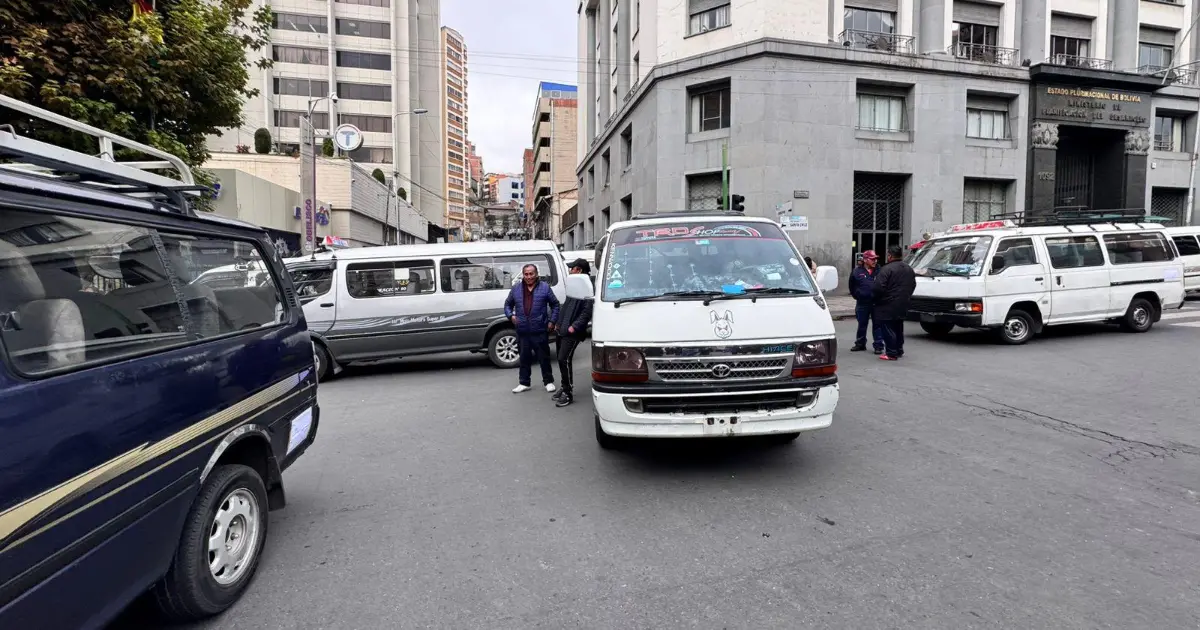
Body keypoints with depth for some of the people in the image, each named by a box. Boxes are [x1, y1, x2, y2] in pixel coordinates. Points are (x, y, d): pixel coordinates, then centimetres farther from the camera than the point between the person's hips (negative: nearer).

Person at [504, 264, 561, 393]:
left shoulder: (544, 287, 1)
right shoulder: (516, 288, 8)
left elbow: (555, 304, 6)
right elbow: (507, 304, 19)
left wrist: (552, 321, -1)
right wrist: (510, 315, 2)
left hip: (540, 330, -2)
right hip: (522, 331, 3)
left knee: (544, 357, 5)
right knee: (524, 358, 10)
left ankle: (548, 381, 18)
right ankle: (524, 383, 20)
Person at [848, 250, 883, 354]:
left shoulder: (879, 270, -1)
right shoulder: (857, 271, 0)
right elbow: (852, 287, 10)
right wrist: (858, 297, 7)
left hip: (877, 303, -1)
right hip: (862, 303, 1)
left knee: (877, 325, 2)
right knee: (862, 325, 13)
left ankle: (878, 346, 9)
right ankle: (860, 344, 25)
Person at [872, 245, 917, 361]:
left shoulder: (887, 269, -18)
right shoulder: (909, 269, 12)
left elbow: (878, 287, -23)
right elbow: (913, 285, 21)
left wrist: (874, 297, -5)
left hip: (888, 306, -9)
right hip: (902, 307, 9)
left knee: (888, 330, -4)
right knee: (898, 329, 19)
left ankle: (891, 353, -3)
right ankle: (899, 350, 27)